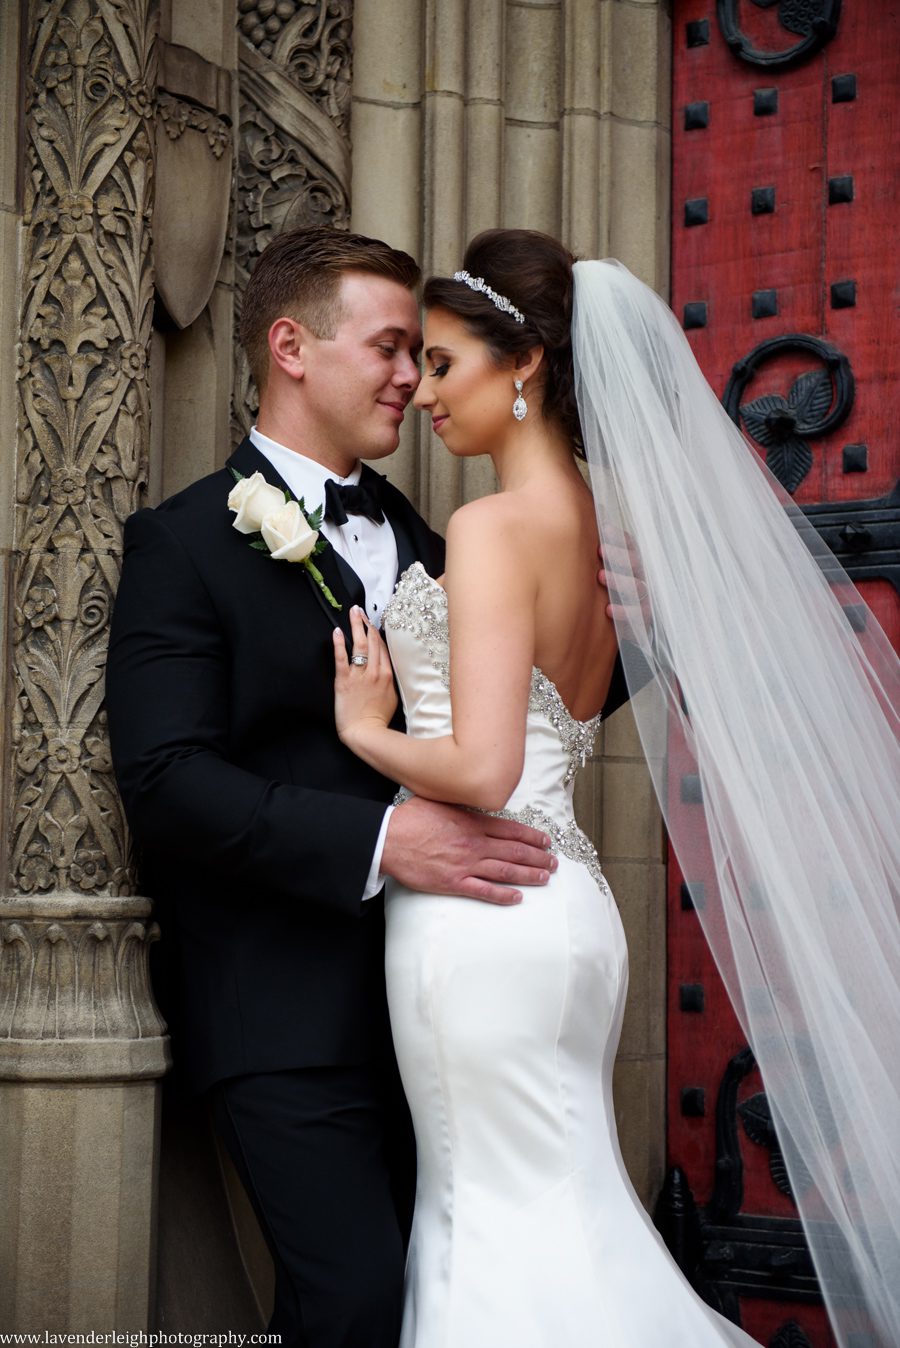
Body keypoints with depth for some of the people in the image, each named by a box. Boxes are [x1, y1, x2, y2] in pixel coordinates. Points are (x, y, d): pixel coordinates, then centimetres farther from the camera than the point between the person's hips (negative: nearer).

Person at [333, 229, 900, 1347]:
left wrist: (364, 730, -5)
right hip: (569, 906, 9)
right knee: (560, 1224, 15)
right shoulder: (600, 522, 12)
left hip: (483, 914, -9)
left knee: (503, 1224, 0)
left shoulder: (494, 529, -14)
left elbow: (482, 768, -22)